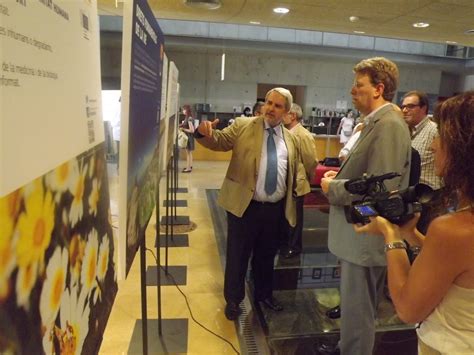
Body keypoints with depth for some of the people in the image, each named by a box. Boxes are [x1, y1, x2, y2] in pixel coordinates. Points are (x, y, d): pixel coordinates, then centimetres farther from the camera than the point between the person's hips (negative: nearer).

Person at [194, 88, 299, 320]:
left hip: (275, 208, 4)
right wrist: (205, 133, -31)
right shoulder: (243, 127, -1)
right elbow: (219, 141, -11)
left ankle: (264, 294, 41)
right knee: (238, 255, 9)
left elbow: (295, 171, 17)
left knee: (266, 255, 20)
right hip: (245, 205, -3)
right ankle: (233, 299, 30)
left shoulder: (291, 139, 10)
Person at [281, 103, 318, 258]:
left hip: (295, 184, -7)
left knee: (294, 217, 10)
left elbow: (312, 161, -14)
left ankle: (294, 247, 27)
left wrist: (307, 178, -1)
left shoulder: (303, 135, -18)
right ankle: (284, 242, 38)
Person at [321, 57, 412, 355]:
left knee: (357, 311, 7)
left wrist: (333, 188, -16)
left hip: (367, 238, -10)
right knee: (357, 305, 25)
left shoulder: (389, 125, -20)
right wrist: (341, 175, 5)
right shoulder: (377, 122, 12)